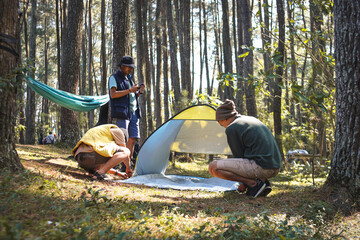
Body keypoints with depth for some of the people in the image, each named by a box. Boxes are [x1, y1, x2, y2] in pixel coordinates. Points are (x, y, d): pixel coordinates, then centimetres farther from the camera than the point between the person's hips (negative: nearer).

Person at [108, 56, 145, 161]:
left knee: (133, 139, 3)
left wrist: (139, 92, 5)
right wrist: (129, 90, -17)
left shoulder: (129, 79, 23)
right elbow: (113, 94, -14)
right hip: (122, 113, -8)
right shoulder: (114, 78, 0)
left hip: (133, 113, 8)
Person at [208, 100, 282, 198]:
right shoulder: (253, 119, 21)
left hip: (260, 167, -9)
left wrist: (244, 183, 15)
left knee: (213, 167, -6)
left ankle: (253, 183, -8)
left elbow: (239, 156, 1)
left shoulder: (231, 129, -5)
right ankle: (263, 182, 12)